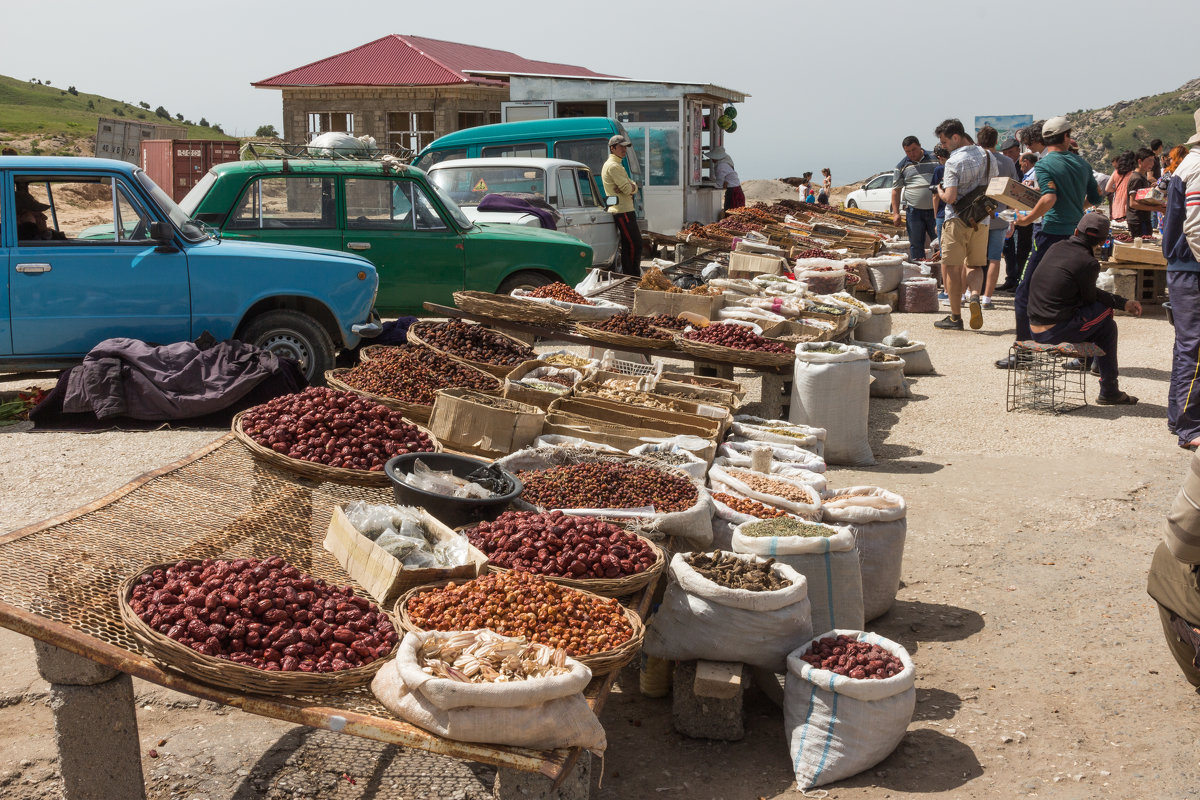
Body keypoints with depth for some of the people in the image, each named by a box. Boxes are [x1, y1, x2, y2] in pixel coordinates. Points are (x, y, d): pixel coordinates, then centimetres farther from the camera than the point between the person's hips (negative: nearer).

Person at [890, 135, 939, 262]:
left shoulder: (935, 158, 6)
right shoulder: (902, 166, 7)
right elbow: (896, 190, 8)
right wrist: (895, 213, 1)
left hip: (935, 209, 0)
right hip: (914, 211, 0)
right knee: (916, 244, 5)